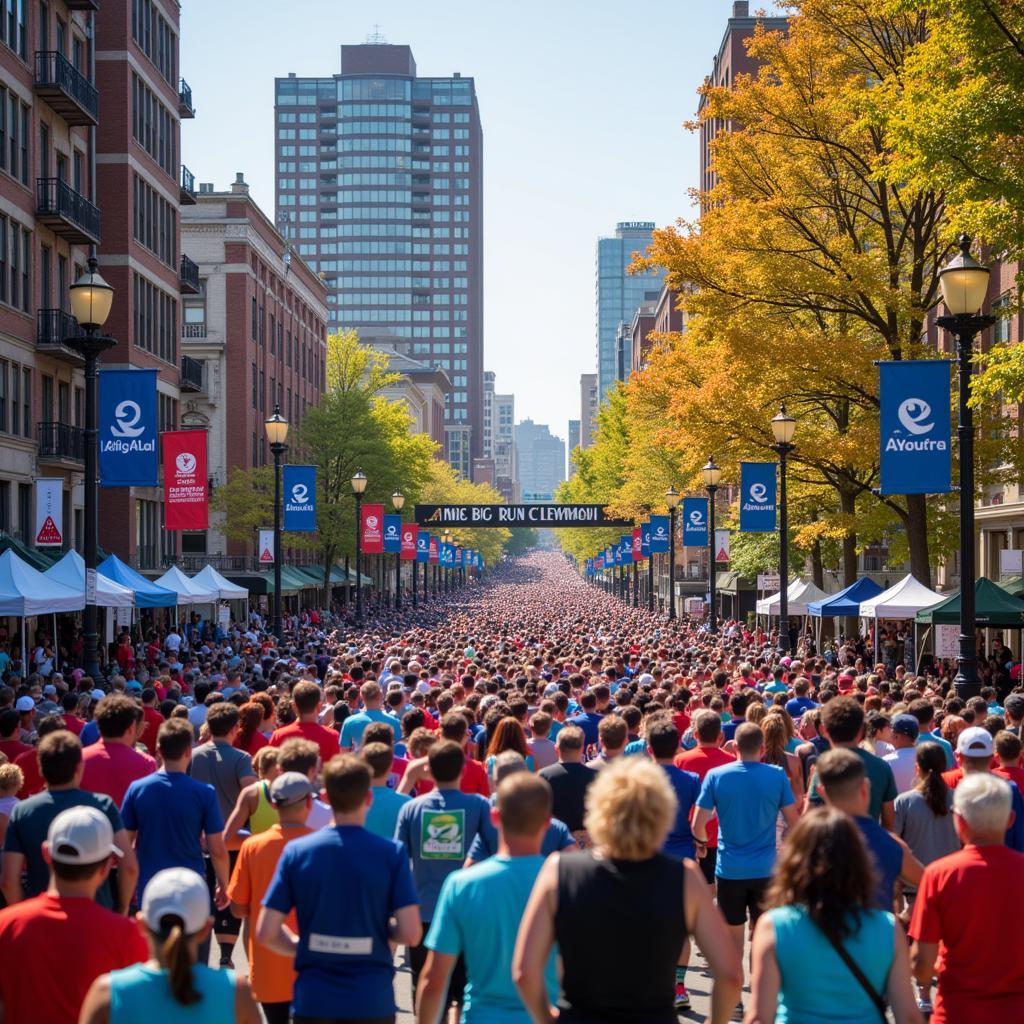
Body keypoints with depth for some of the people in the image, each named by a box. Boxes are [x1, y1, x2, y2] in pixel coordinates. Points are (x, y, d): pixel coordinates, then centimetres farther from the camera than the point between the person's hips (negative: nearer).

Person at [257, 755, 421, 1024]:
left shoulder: (296, 852, -4)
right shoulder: (391, 853, -7)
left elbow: (266, 933, -4)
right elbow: (410, 934, -11)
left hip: (313, 1002, 1)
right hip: (372, 1002, -1)